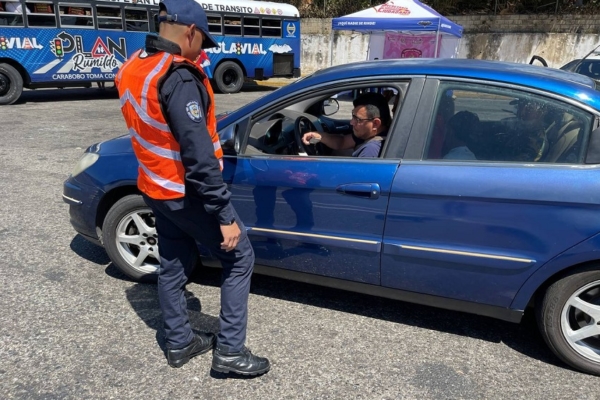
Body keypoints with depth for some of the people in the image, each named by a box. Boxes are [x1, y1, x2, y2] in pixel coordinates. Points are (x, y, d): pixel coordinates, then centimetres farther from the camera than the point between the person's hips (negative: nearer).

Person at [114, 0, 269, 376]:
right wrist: (225, 215, -25)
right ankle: (230, 351, 10)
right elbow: (199, 155, -29)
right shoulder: (178, 78, -24)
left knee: (174, 264, 19)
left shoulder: (134, 68, 4)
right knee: (239, 257, 4)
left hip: (158, 187, 9)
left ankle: (179, 343, 33)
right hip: (186, 193, -9)